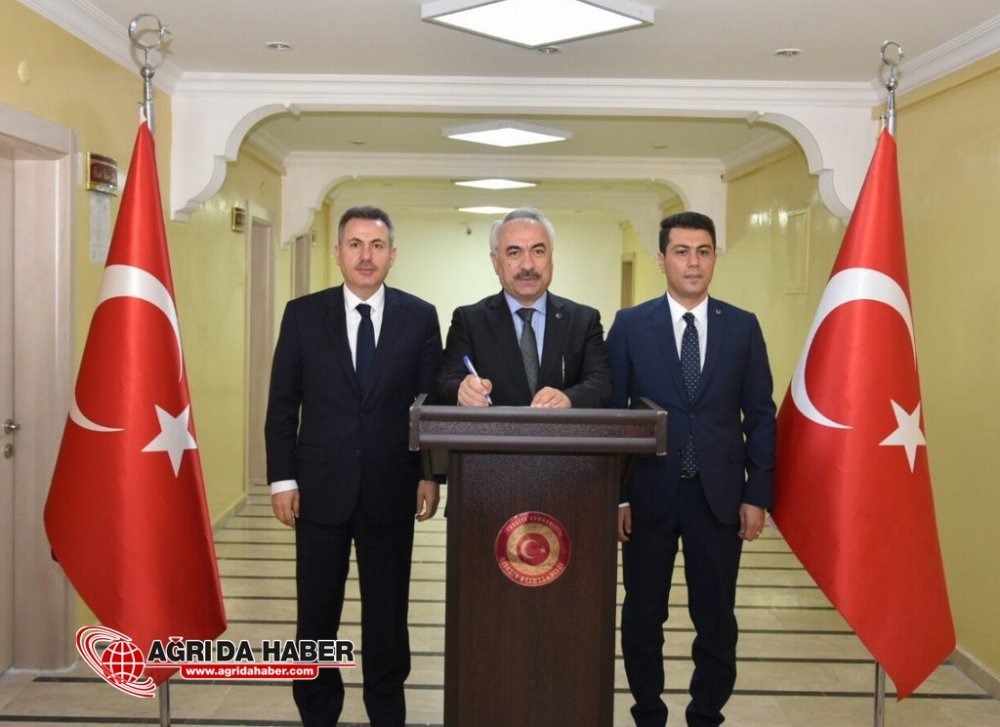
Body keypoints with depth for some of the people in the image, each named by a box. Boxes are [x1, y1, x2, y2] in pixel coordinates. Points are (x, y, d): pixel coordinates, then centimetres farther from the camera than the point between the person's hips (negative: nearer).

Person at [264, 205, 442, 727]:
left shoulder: (419, 316, 1)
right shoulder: (302, 314, 0)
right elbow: (282, 404, 1)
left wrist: (430, 474, -2)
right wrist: (282, 479, -3)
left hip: (391, 490, 0)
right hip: (321, 488, 0)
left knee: (387, 611, 11)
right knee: (316, 611, 10)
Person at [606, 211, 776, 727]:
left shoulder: (743, 327, 3)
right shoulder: (630, 325, 0)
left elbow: (760, 416, 4)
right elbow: (612, 414, -1)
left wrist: (757, 495, -1)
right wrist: (616, 495, -6)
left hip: (719, 495, 1)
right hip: (649, 493, 0)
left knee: (716, 617, 9)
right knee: (643, 614, 11)